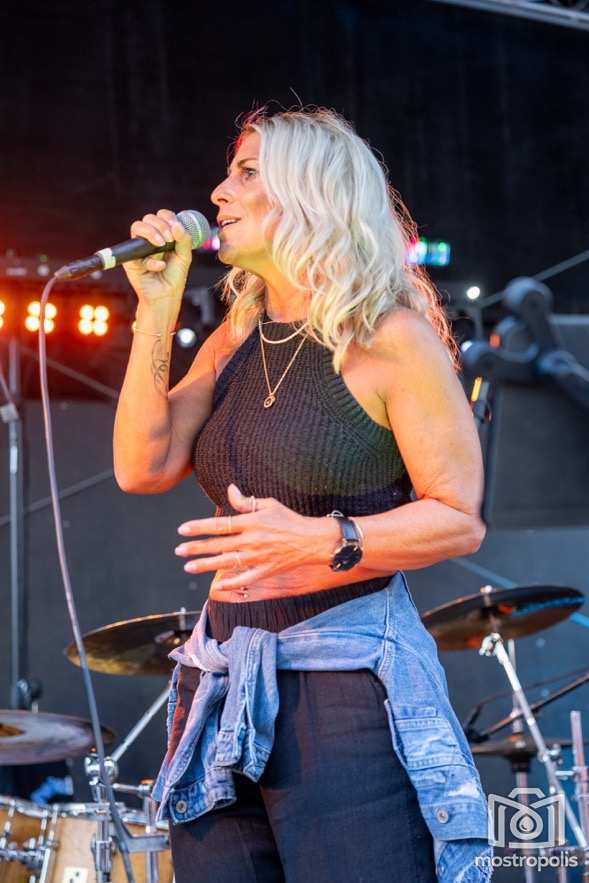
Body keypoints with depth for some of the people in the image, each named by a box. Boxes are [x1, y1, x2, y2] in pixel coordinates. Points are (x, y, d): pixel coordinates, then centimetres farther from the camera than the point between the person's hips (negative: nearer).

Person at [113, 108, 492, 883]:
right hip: (223, 683, 7)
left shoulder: (390, 339, -8)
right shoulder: (234, 342, 12)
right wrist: (157, 307, -1)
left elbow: (459, 519, -9)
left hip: (351, 681, -6)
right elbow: (143, 467, 2)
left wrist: (323, 541, -24)